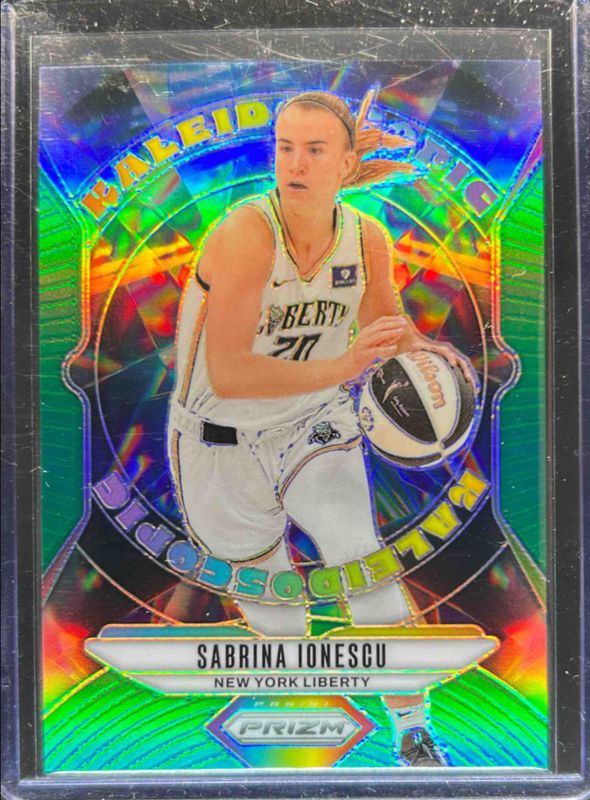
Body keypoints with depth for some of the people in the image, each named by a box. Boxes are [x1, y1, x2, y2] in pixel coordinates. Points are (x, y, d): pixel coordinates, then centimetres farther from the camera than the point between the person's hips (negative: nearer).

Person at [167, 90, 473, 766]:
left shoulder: (366, 238, -12)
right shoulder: (245, 234, -29)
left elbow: (389, 323, 3)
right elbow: (227, 375, -37)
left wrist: (423, 351, -19)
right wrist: (339, 368, -46)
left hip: (316, 426, 3)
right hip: (223, 440, -2)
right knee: (270, 591, 16)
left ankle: (413, 733, 8)